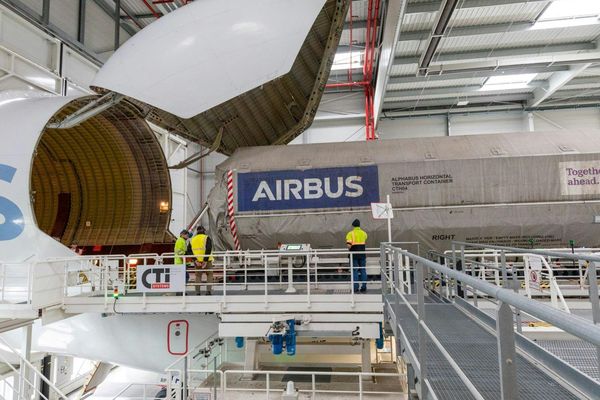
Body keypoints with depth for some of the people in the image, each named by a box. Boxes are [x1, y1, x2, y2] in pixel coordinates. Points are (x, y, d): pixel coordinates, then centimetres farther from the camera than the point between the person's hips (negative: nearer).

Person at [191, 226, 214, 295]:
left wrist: (195, 260, -4)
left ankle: (197, 292, 9)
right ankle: (208, 290, 0)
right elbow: (208, 249, -16)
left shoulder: (193, 239, 10)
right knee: (209, 275, 9)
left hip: (197, 261, 3)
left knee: (198, 276, 12)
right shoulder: (206, 238, -4)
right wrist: (205, 260, -16)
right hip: (206, 260, -3)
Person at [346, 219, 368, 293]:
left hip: (354, 254, -3)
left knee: (355, 271, 3)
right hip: (362, 254, 3)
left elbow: (348, 245, -18)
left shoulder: (350, 233, -9)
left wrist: (350, 249, 2)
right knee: (363, 270, 9)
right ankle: (364, 287, 10)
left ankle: (355, 288, 5)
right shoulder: (364, 233, 4)